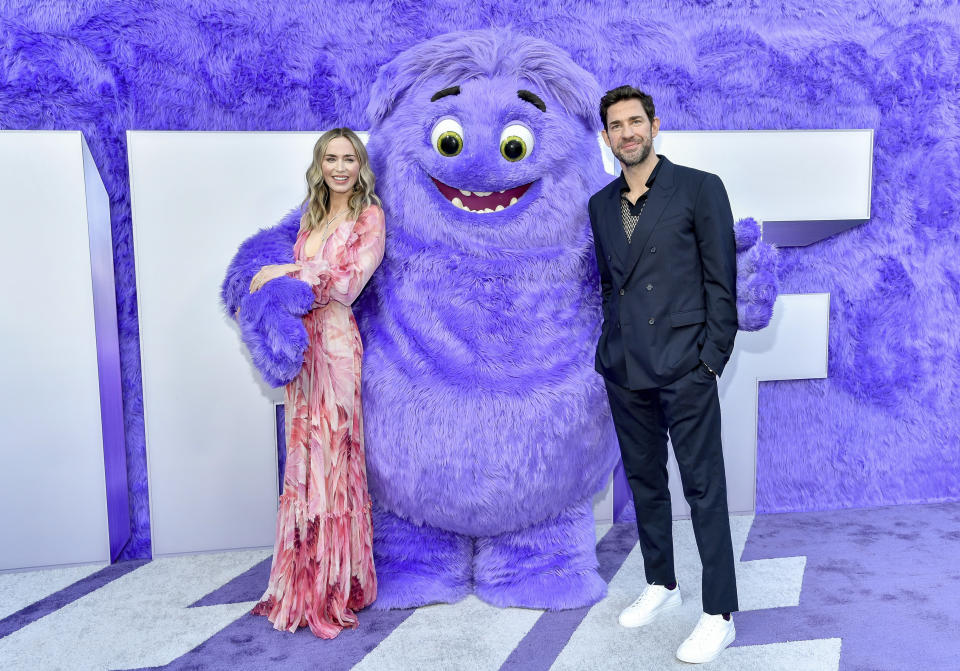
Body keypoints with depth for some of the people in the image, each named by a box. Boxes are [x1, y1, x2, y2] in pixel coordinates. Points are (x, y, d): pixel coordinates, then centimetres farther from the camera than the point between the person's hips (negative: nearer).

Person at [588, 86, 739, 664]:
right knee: (644, 480, 15)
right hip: (624, 370, 6)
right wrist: (610, 350, 10)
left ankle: (720, 615, 11)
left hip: (684, 367, -5)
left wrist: (712, 358, -9)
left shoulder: (699, 188, -2)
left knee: (704, 487, -1)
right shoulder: (601, 205, 13)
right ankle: (661, 584, 32)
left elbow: (721, 281, -4)